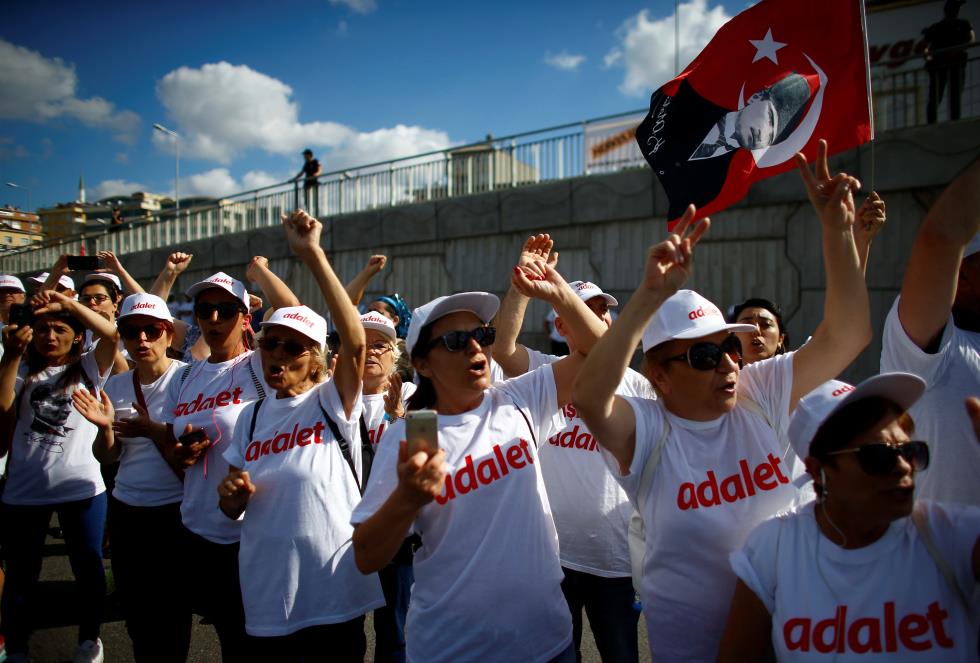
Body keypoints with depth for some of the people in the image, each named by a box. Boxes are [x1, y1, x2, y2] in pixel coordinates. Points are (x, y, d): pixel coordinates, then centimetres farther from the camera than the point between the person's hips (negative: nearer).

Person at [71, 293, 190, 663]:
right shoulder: (116, 385, 5)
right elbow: (107, 458, 6)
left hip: (174, 511, -5)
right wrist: (105, 427, -14)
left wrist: (153, 430, -24)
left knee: (172, 611, 6)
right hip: (125, 510, 5)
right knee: (134, 607, 17)